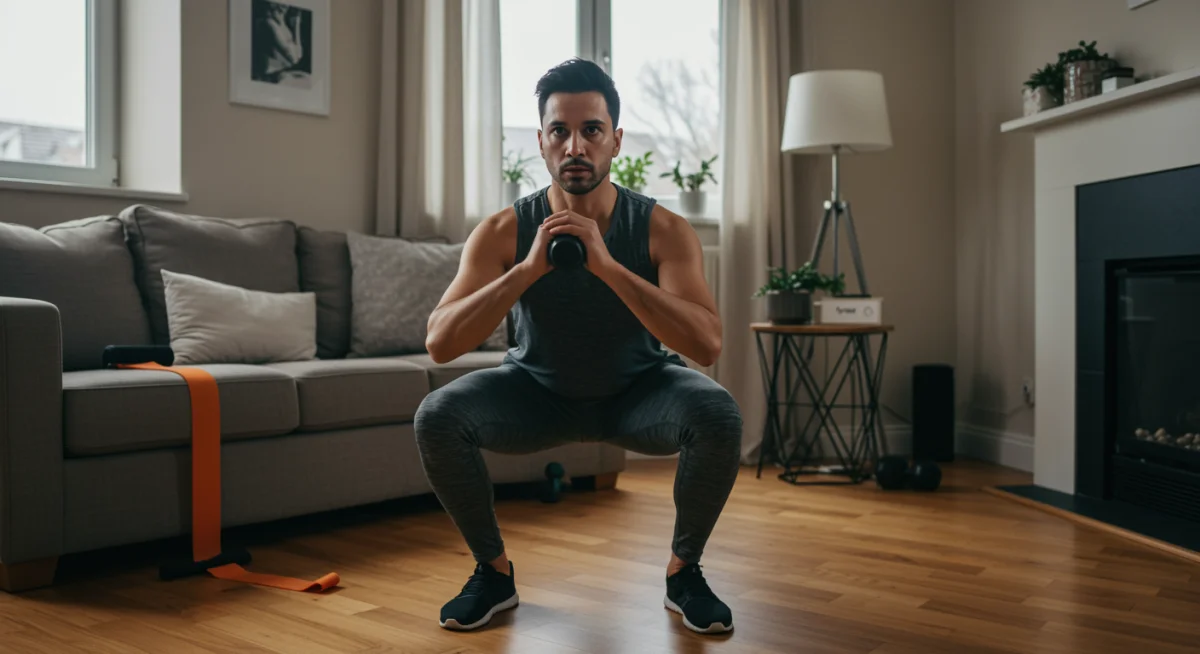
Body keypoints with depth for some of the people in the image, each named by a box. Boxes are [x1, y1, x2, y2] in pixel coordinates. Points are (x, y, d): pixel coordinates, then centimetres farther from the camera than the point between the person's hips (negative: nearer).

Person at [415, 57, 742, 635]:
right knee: (436, 417, -25)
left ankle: (684, 572, -3)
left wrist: (606, 265, -42)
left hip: (638, 392, 0)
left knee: (718, 414, -31)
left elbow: (707, 345, -35)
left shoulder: (662, 230, -22)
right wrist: (529, 268, -39)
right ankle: (494, 573, 0)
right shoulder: (503, 232, -19)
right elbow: (439, 343, -28)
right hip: (538, 391, 1)